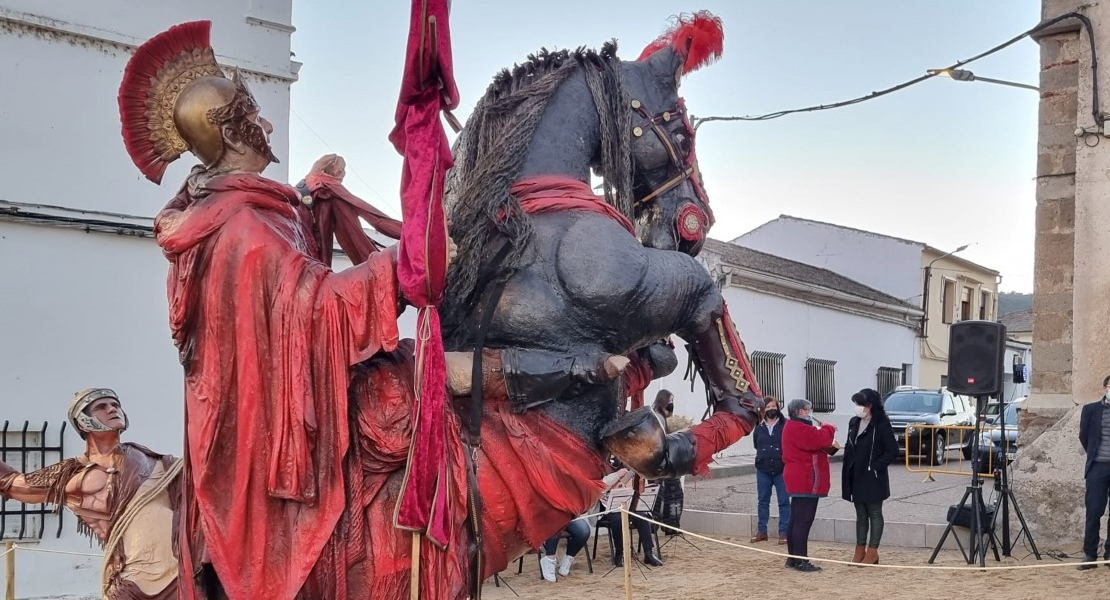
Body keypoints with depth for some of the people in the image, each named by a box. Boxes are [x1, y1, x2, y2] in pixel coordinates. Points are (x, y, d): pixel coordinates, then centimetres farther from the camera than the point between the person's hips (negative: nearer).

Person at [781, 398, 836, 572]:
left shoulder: (793, 426, 20)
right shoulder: (799, 428, -17)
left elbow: (812, 442, 18)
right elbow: (819, 440, -25)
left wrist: (821, 430, 0)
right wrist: (828, 429, -6)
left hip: (798, 480, 11)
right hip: (806, 481, -11)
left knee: (796, 520, 14)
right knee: (803, 522, -10)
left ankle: (793, 558, 19)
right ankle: (801, 561, -10)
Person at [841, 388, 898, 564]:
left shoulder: (881, 424, -12)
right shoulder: (854, 423, 8)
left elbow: (892, 451, -12)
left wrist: (874, 466, -15)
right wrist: (848, 469, 3)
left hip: (873, 478, -6)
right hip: (856, 476, 6)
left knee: (874, 514, 3)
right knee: (861, 514, 12)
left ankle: (872, 551, 8)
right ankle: (860, 550, 18)